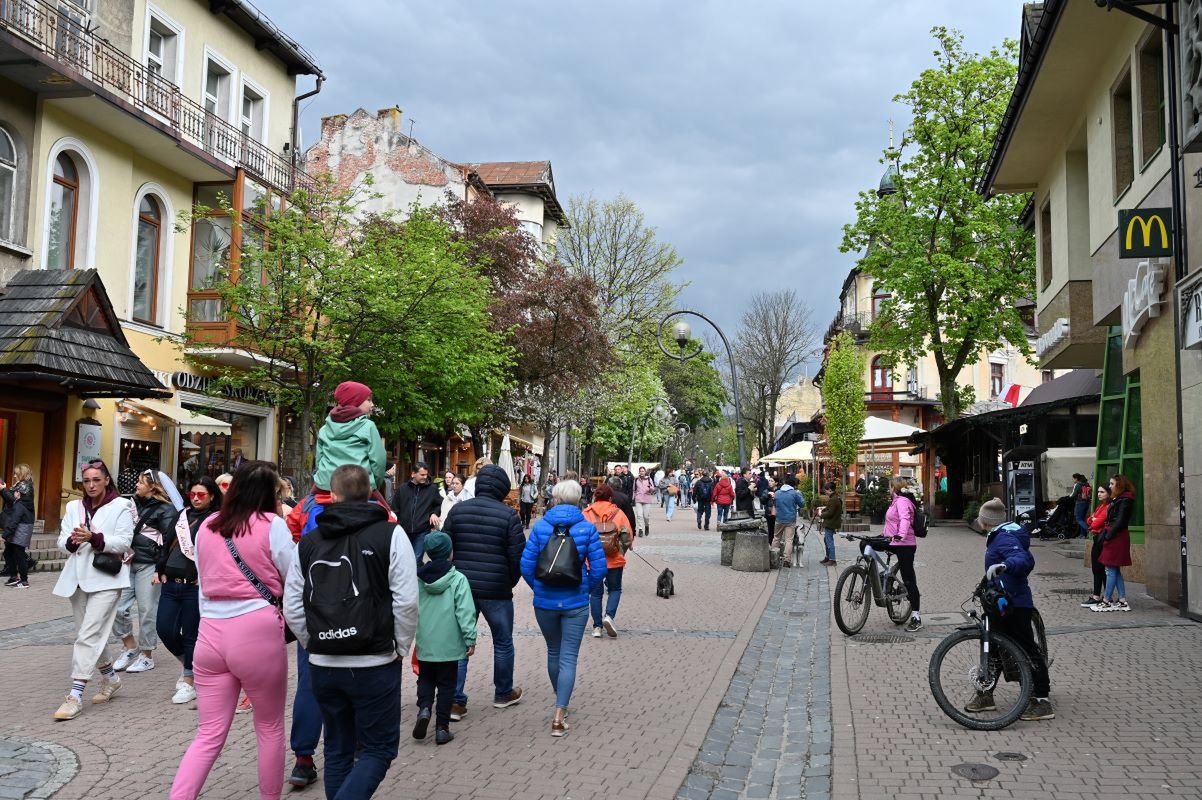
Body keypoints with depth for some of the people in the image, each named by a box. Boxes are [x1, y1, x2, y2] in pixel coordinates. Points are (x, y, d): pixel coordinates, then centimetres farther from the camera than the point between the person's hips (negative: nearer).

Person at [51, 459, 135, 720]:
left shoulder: (121, 506, -3)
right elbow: (62, 542, 8)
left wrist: (93, 538, -22)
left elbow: (124, 542, -10)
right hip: (78, 577, 6)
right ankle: (110, 677, 33)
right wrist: (72, 541, -15)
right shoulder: (74, 507, 13)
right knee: (90, 633, 14)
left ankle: (75, 695, -12)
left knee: (89, 635, -12)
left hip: (105, 579, -6)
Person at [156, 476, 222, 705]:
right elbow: (167, 544, 20)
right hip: (171, 584, 6)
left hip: (195, 586, -6)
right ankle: (187, 664, 30)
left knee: (191, 635, 3)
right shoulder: (182, 515, 14)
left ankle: (189, 682, 17)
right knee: (164, 629, 3)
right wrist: (160, 570, 12)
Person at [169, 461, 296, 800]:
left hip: (210, 633, 5)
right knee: (270, 727, 14)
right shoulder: (272, 525, -7)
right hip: (257, 633, -5)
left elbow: (204, 584, 18)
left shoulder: (206, 527, 10)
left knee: (209, 735, 11)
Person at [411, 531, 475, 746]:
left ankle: (424, 708, -2)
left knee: (425, 679, 21)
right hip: (449, 645, -3)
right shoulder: (458, 579, -11)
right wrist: (470, 639, -9)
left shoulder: (417, 578, 0)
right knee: (446, 684, 9)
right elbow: (465, 612, -15)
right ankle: (442, 727, 10)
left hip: (424, 645, 3)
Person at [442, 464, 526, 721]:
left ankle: (454, 700, 5)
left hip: (462, 588, 3)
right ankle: (503, 694, 30)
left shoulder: (457, 510, 2)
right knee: (503, 643, 16)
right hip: (497, 592, -3)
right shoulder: (508, 515, -9)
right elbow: (517, 556, -9)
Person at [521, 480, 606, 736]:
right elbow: (599, 568, -9)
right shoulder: (587, 528, -7)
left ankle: (561, 702, 39)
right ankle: (560, 715, -4)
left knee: (553, 652, 20)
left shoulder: (540, 526, -4)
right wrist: (586, 589, 7)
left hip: (545, 602, 2)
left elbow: (526, 565, -5)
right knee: (569, 657, 3)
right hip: (575, 603, -2)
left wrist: (538, 588, 10)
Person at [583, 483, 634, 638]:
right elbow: (628, 536, -4)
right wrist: (622, 550, 13)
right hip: (614, 559, -1)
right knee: (615, 589, 17)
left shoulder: (586, 513, -3)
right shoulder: (618, 513, -4)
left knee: (595, 592, 12)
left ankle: (597, 627, 12)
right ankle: (609, 615, -4)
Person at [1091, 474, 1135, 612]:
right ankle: (1122, 601, 13)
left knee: (1111, 570, -6)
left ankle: (1106, 601, -2)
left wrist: (1108, 535, -16)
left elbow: (1120, 522, -18)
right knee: (1115, 570, 11)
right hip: (1114, 537, 10)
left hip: (1117, 537, -10)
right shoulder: (1118, 499, 18)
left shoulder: (1125, 501, -12)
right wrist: (1105, 532, 8)